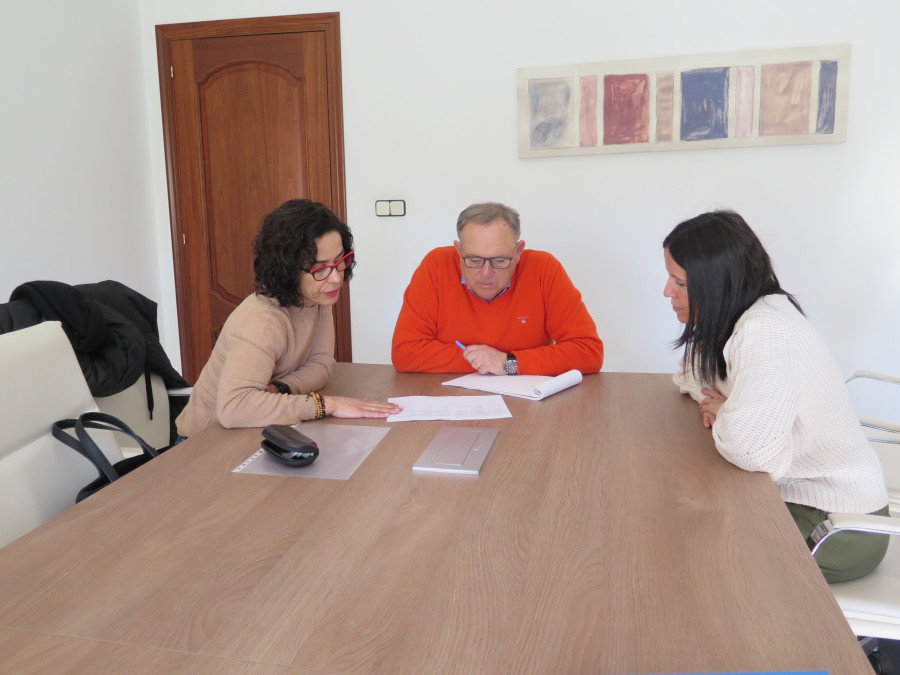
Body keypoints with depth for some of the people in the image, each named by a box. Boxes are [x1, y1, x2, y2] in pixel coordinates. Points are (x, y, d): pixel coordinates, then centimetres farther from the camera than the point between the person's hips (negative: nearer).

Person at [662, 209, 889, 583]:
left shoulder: (769, 333, -28)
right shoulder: (738, 317, 0)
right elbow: (691, 375, 15)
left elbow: (750, 450, -40)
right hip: (793, 494, 8)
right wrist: (718, 406, -7)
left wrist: (721, 413, -17)